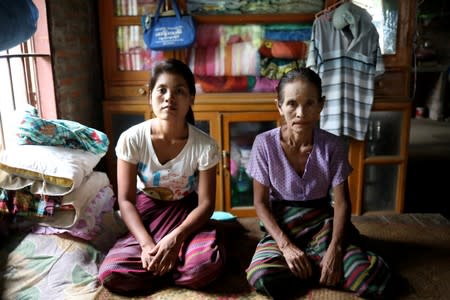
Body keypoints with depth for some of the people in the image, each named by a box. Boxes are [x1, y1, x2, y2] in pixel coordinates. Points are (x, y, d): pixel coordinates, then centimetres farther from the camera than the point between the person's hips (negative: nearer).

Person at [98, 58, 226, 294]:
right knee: (111, 274, -23)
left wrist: (175, 237, -30)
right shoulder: (131, 139, -16)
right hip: (145, 213, 1)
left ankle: (157, 267, -2)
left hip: (185, 212, 0)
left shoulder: (205, 145, -18)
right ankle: (174, 263, -1)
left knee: (209, 262, -31)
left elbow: (206, 203, -14)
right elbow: (126, 200, -11)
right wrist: (146, 243, -25)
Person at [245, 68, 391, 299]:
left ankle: (306, 266, 0)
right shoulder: (264, 143, -12)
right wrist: (285, 245, -19)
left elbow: (341, 202, -6)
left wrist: (335, 248, -21)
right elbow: (260, 202, -8)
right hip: (281, 226, 0)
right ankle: (318, 265, -4)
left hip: (322, 223, 1)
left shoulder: (333, 146, -10)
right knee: (261, 277, -31)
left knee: (373, 275, -23)